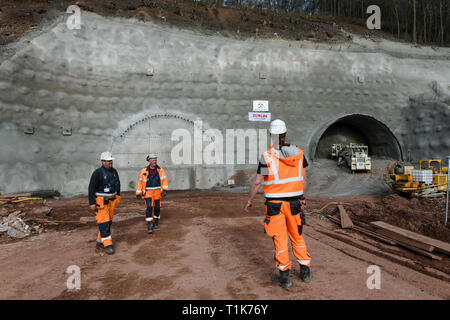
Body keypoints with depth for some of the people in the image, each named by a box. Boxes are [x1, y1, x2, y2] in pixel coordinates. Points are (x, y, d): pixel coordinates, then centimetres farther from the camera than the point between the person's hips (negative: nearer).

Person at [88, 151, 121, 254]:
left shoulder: (114, 171, 7)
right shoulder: (98, 172, -13)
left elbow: (118, 184, 19)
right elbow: (91, 188, -14)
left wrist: (118, 197, 18)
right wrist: (92, 203, -17)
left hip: (111, 201, 7)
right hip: (101, 201, -7)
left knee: (108, 221, 12)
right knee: (104, 222, -7)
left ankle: (99, 242, 25)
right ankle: (107, 245, -1)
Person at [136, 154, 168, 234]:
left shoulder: (160, 170, -2)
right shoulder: (144, 171, -6)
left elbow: (164, 180, -4)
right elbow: (140, 182, 0)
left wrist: (165, 190, -17)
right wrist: (138, 193, 0)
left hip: (157, 192, 2)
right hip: (148, 192, -2)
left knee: (157, 208, 10)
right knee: (149, 207, -15)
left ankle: (156, 222, 32)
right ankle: (149, 225, -8)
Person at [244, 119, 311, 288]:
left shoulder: (267, 157, -13)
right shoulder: (298, 152, 0)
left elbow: (257, 182, -9)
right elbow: (304, 179, 6)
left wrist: (249, 201, 4)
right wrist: (302, 198, 18)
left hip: (275, 203, -4)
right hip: (294, 202, 4)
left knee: (280, 239, 6)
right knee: (297, 236, 18)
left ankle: (284, 276, 14)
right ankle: (305, 271, 27)